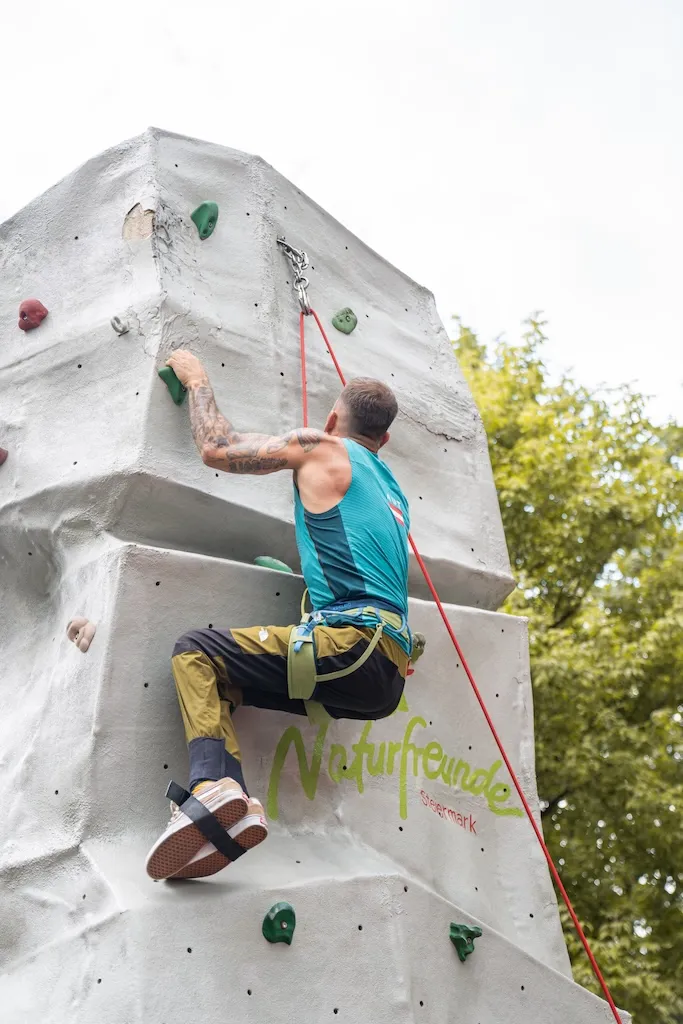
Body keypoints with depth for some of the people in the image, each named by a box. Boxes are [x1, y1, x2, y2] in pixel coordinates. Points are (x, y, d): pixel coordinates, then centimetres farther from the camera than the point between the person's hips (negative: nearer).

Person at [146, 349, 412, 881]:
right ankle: (233, 806, -4)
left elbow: (217, 448, 8)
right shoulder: (390, 487, 27)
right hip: (389, 677, 8)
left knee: (195, 652, -5)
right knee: (219, 677, 15)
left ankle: (213, 785, -26)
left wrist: (197, 380, 22)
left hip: (352, 644, -8)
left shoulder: (321, 447, 5)